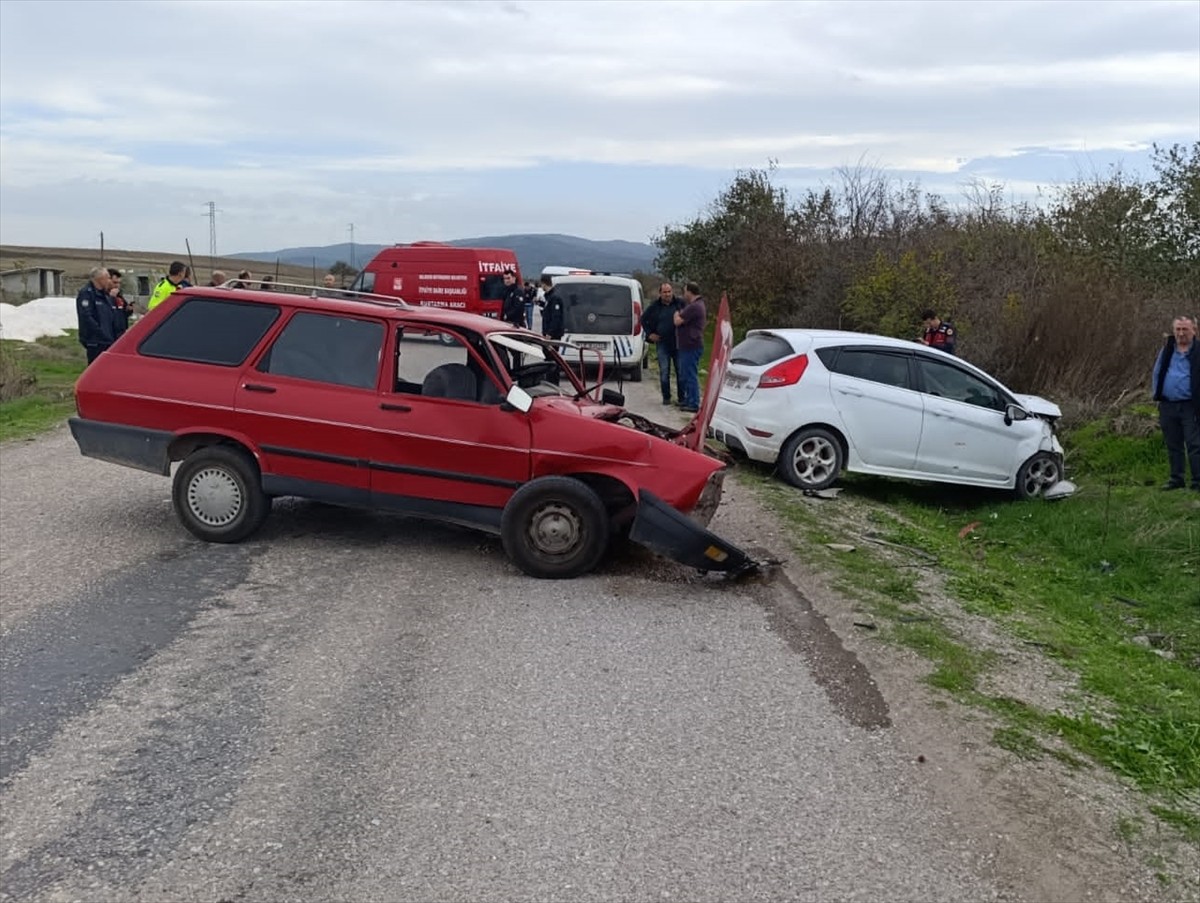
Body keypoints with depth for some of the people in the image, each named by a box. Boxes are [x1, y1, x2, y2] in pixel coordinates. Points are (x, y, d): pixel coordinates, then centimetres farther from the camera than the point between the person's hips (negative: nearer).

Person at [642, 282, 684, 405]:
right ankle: (666, 397, 10)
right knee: (664, 372, 2)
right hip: (662, 344, 0)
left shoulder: (680, 304, 0)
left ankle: (681, 397, 10)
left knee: (681, 371, 2)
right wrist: (649, 334, 7)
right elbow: (643, 319, 15)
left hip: (678, 343, 0)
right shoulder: (654, 307, 2)